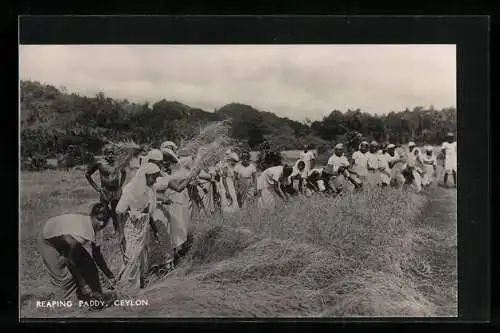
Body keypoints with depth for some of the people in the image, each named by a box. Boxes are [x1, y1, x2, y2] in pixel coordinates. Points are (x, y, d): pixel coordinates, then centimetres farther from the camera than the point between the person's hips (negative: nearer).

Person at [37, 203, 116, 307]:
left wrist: (110, 276, 0)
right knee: (67, 276, -12)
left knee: (90, 267, -2)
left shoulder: (97, 230, -18)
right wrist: (84, 288, -31)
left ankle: (95, 295, 11)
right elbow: (72, 262, -34)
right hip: (49, 241, -6)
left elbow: (97, 256, -1)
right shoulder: (81, 230, -42)